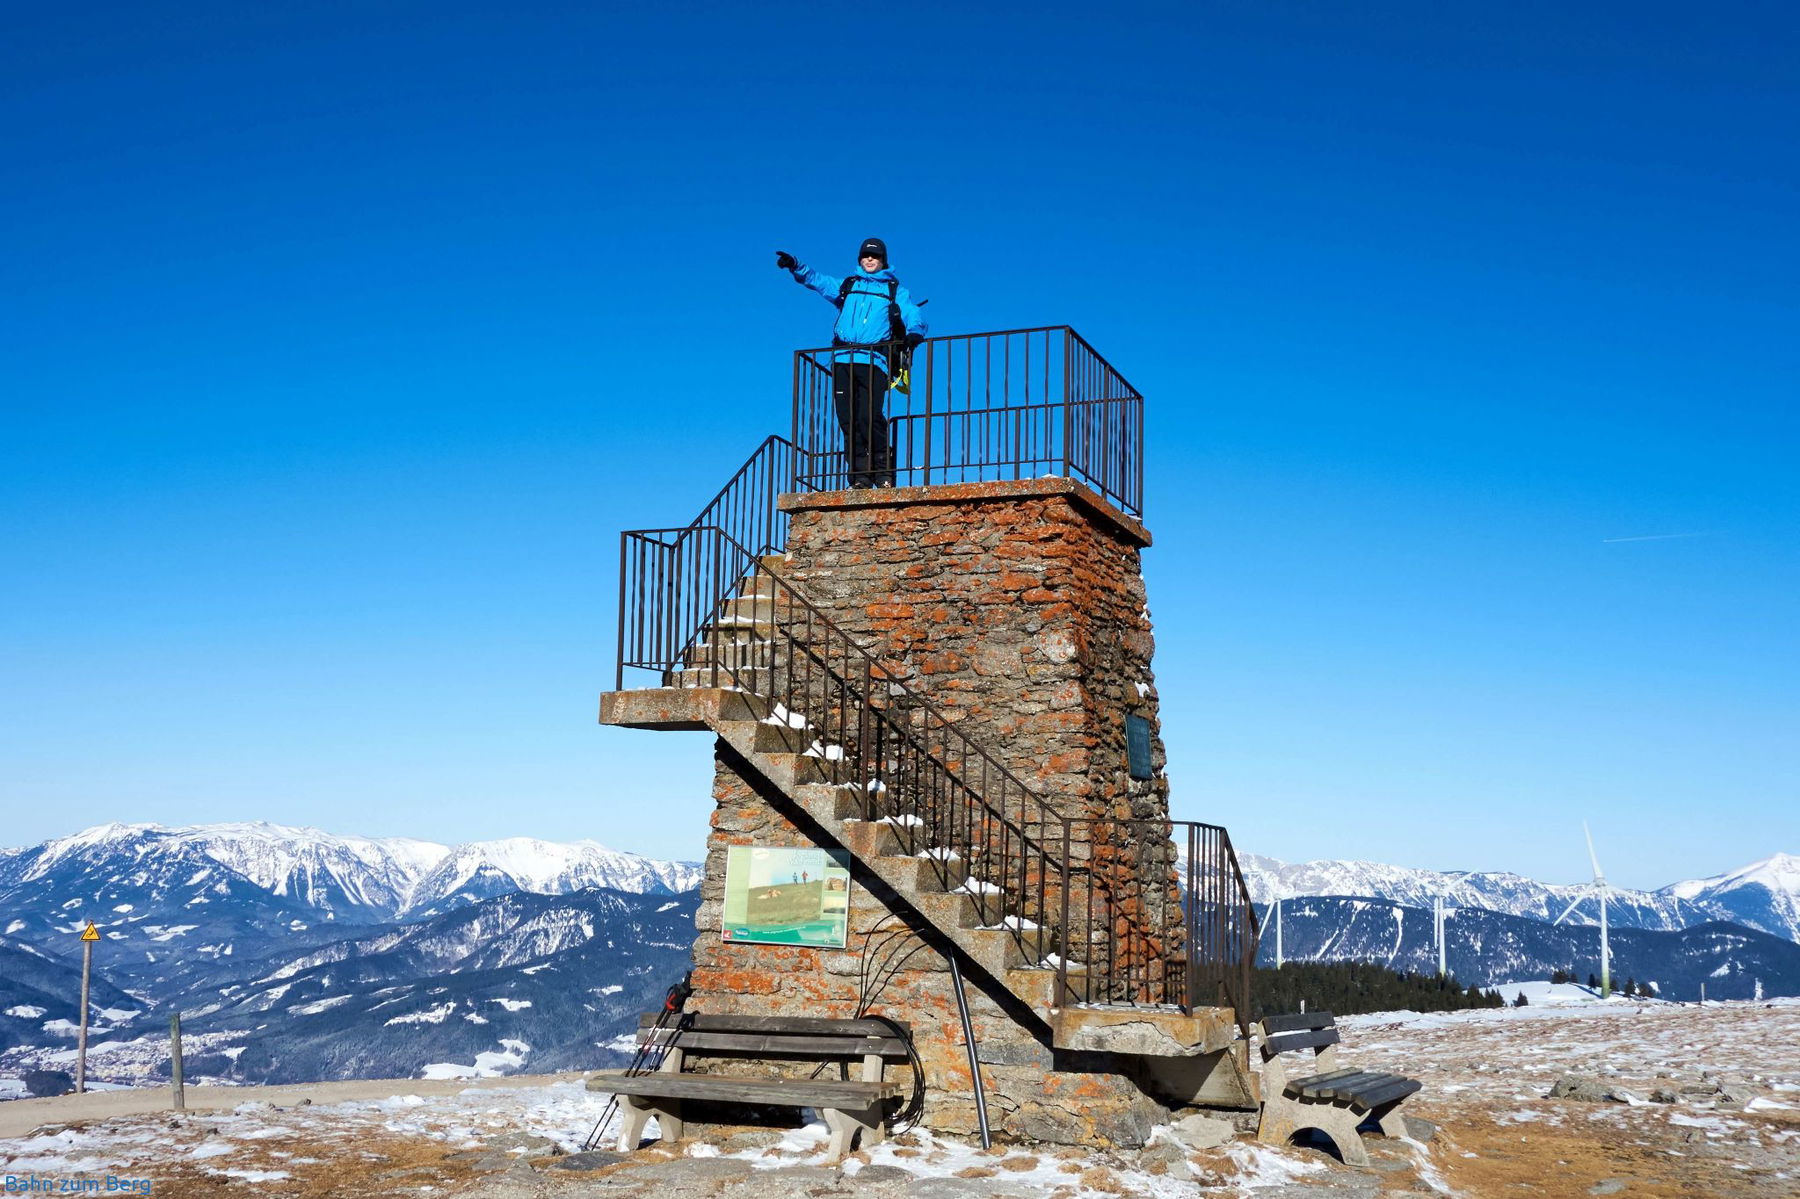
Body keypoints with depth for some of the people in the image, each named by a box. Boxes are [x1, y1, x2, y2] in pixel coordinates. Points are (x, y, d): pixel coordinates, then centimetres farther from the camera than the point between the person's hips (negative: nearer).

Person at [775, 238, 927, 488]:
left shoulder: (896, 291, 18)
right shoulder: (847, 286, 24)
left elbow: (914, 314, 3)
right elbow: (816, 280, 15)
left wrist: (914, 332, -20)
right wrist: (795, 266, -5)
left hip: (874, 361, -3)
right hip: (843, 360, 3)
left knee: (870, 417, -18)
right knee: (849, 420, -5)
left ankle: (884, 473, -10)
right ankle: (859, 475, -3)